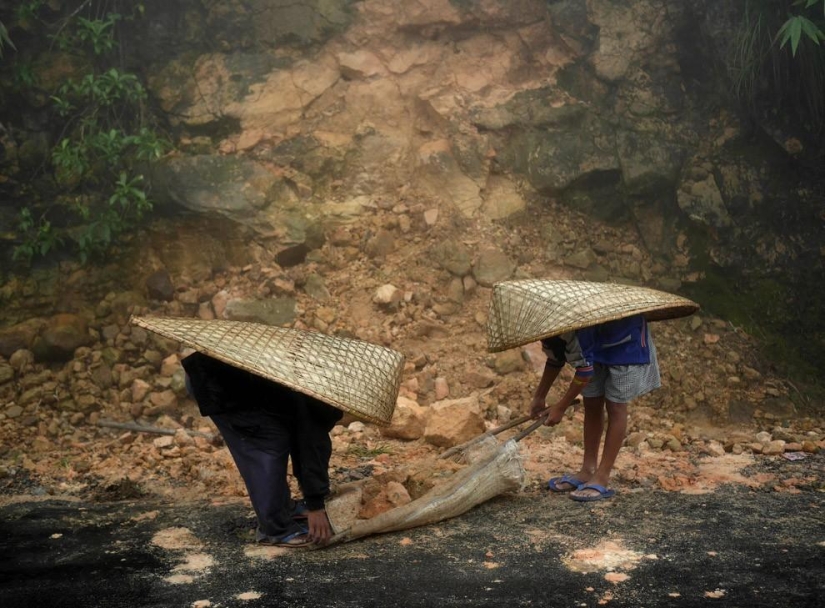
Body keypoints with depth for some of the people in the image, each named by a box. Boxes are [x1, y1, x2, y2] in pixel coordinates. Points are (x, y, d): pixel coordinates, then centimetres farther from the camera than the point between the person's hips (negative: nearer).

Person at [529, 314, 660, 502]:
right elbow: (555, 359, 7)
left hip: (627, 340, -9)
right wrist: (538, 398, 7)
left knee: (615, 406, -10)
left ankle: (602, 479, -10)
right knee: (592, 404, 5)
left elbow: (585, 371, -29)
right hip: (598, 346, 9)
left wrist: (561, 407, -20)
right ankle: (588, 471, 11)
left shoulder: (573, 330, -37)